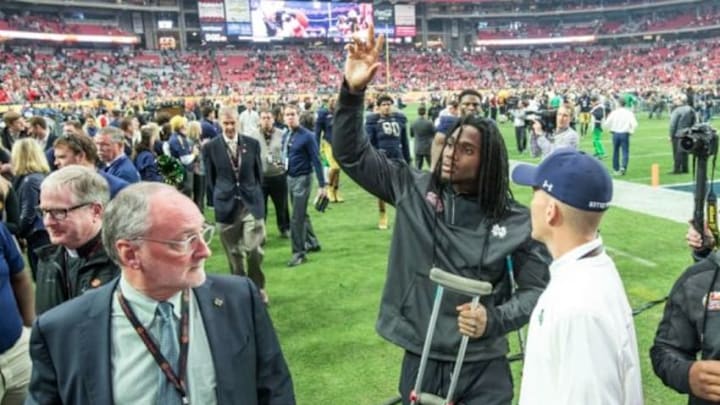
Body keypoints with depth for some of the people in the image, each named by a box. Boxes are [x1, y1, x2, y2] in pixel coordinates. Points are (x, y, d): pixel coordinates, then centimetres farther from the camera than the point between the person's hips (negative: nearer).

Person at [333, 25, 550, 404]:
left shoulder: (514, 221, -9)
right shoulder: (412, 189, -4)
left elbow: (537, 287, -1)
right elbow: (352, 153, -3)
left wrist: (494, 318, -18)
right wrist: (352, 92, -17)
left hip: (482, 368, -1)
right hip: (419, 359, 2)